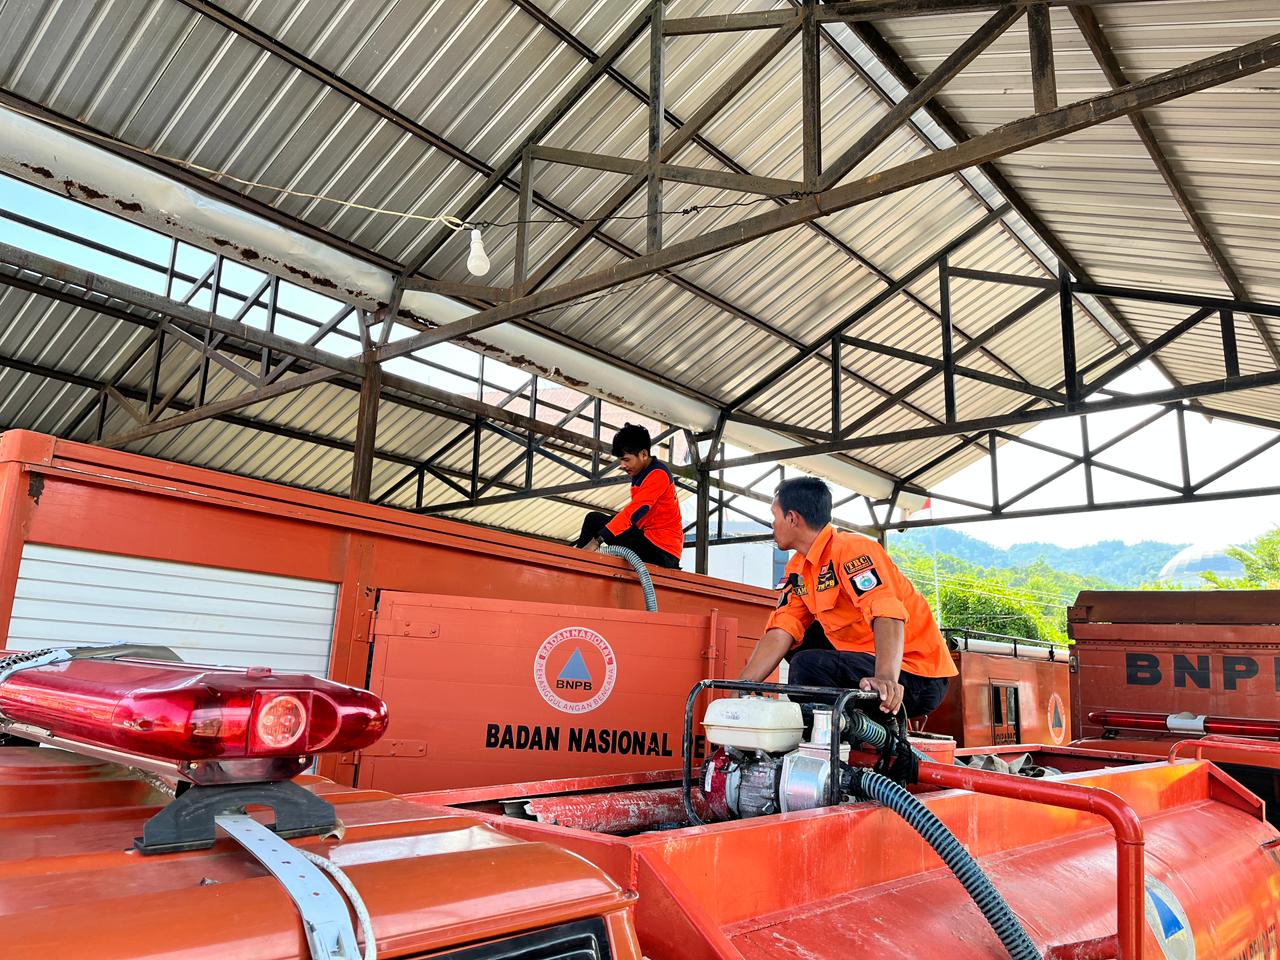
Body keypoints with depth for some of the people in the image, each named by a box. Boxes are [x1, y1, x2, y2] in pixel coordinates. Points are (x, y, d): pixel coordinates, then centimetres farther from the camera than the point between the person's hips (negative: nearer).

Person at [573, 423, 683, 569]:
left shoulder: (658, 474, -14)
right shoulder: (642, 474, 16)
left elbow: (634, 512, -25)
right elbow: (636, 512, 16)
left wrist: (597, 540, -29)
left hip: (660, 549, -10)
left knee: (594, 520, -14)